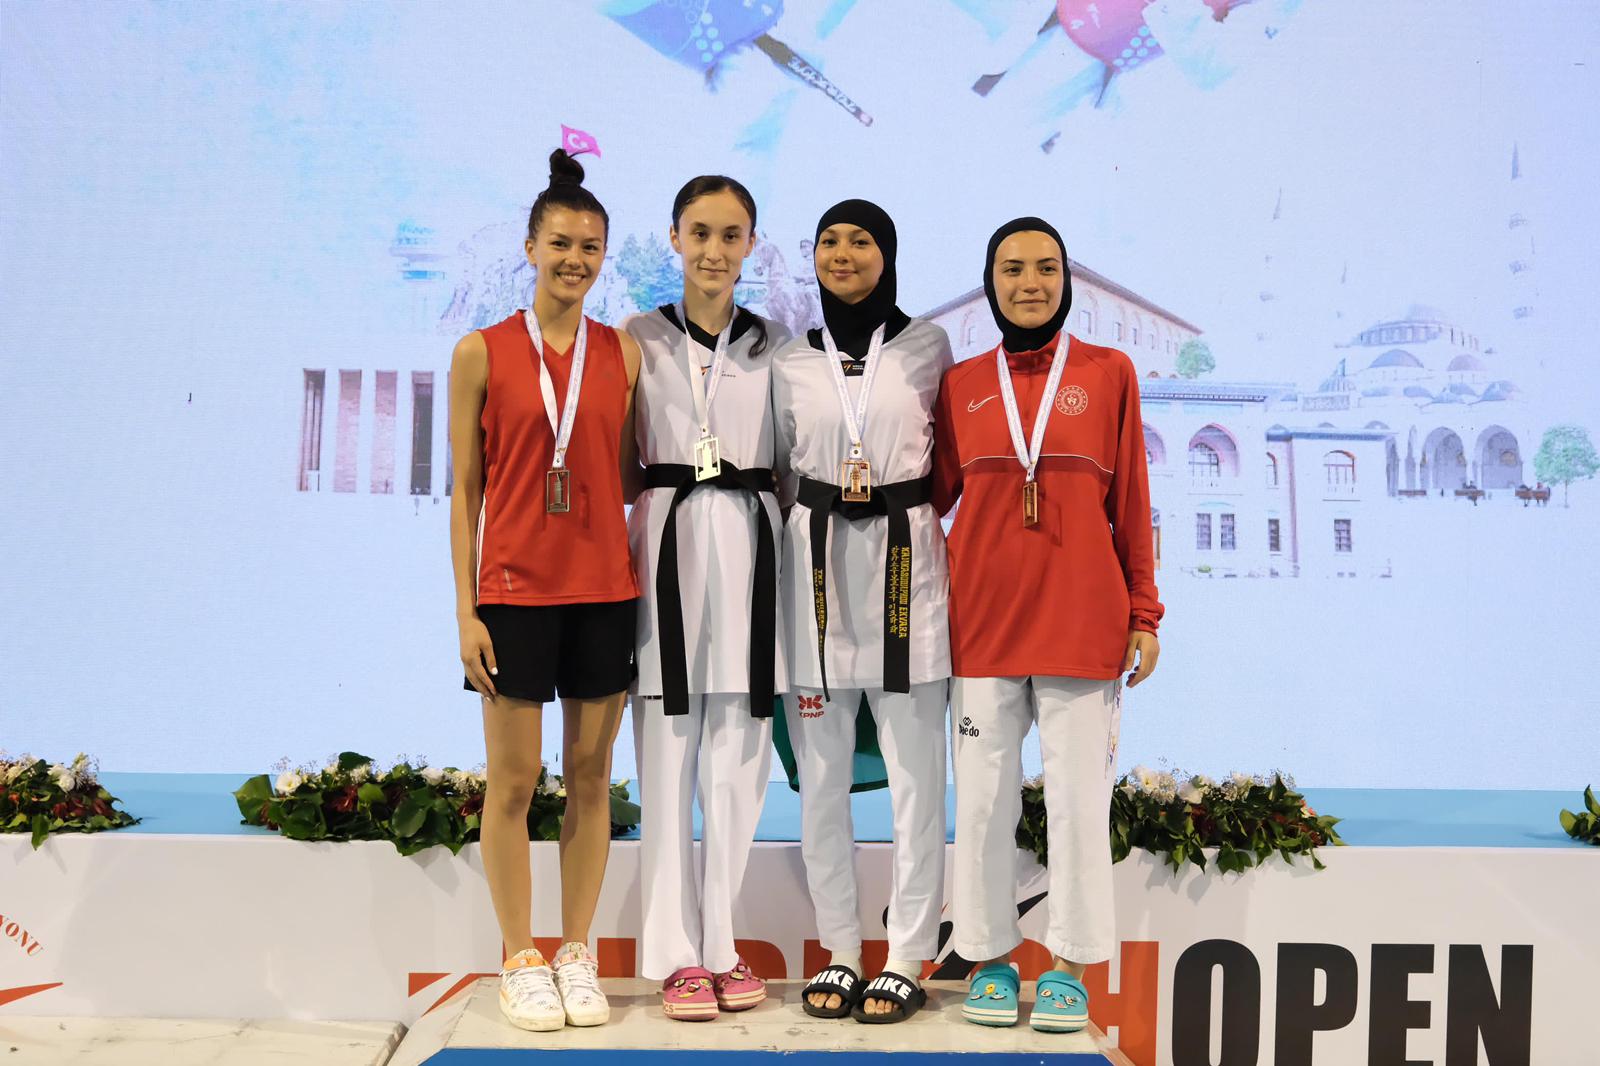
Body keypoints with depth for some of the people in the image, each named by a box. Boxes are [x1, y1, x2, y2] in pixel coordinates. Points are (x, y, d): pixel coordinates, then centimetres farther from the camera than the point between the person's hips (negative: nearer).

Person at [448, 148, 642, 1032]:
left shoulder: (624, 354, 6)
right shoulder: (482, 354, 0)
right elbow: (465, 490, 0)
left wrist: (653, 586, 3)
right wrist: (465, 610, -5)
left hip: (605, 589, 2)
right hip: (515, 589, -2)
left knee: (591, 776, 8)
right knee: (512, 781, 4)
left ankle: (576, 953, 21)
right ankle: (521, 959, 17)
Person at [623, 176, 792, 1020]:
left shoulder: (775, 344, 12)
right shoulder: (639, 338, 7)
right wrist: (619, 559, -2)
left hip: (748, 549, 2)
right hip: (668, 545, -1)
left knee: (738, 758, 3)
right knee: (668, 758, -1)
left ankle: (720, 943, 15)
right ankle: (676, 953, 8)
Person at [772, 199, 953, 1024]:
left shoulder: (927, 348, 5)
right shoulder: (790, 362, 9)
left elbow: (952, 457, 14)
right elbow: (781, 472, 13)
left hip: (903, 562, -2)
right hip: (815, 565, 2)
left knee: (913, 771, -1)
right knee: (821, 774, 6)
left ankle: (906, 959, 8)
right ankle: (839, 951, 18)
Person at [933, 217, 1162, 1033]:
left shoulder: (1108, 373, 5)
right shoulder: (961, 384, 8)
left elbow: (1130, 502, 5)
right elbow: (935, 493, 12)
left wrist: (1143, 613, 3)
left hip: (1081, 619, -1)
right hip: (981, 619, 1)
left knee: (1078, 795, 2)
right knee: (983, 795, 4)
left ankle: (1070, 966, 15)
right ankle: (990, 958, 17)